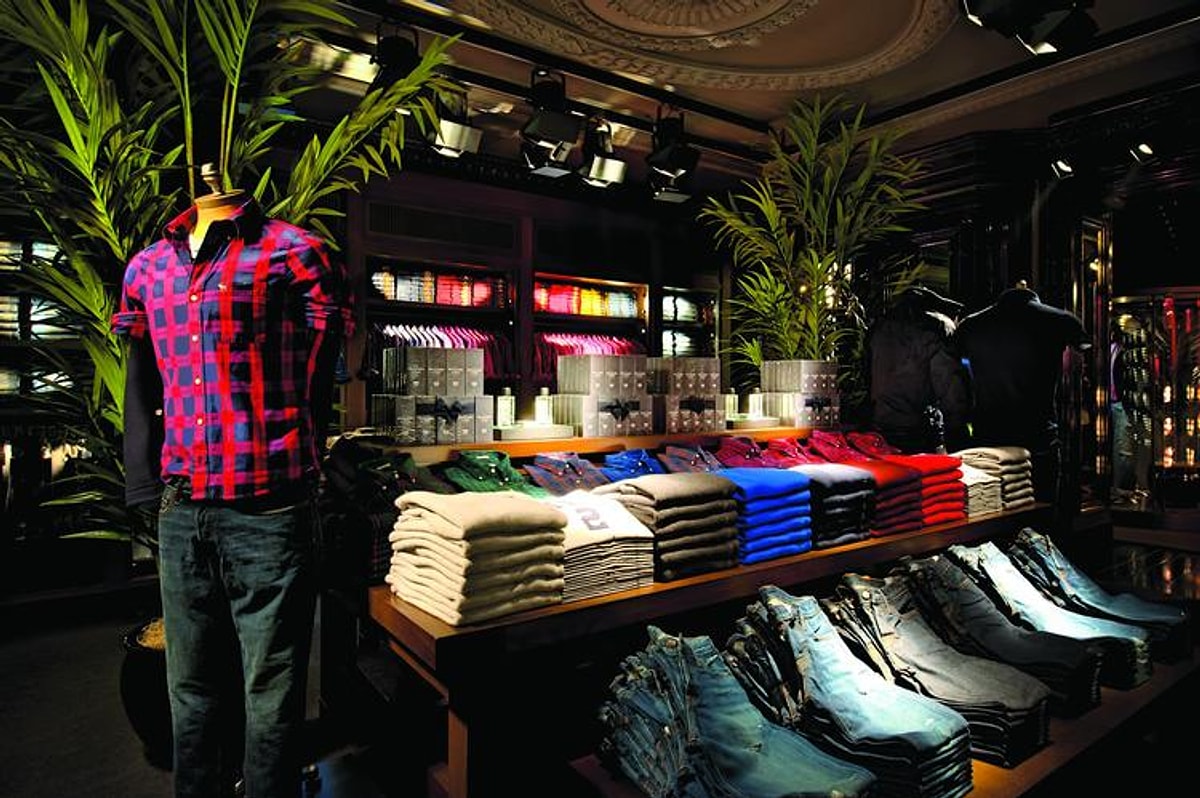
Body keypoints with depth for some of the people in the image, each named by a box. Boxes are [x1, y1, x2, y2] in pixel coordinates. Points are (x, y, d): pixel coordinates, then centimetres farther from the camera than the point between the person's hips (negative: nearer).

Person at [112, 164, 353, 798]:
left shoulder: (294, 253, -3)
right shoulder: (146, 268, 14)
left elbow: (313, 383, -2)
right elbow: (141, 384, 20)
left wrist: (276, 460, -5)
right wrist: (146, 485, 12)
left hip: (267, 508, -5)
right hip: (181, 510, 6)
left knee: (270, 696, 7)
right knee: (192, 693, 20)